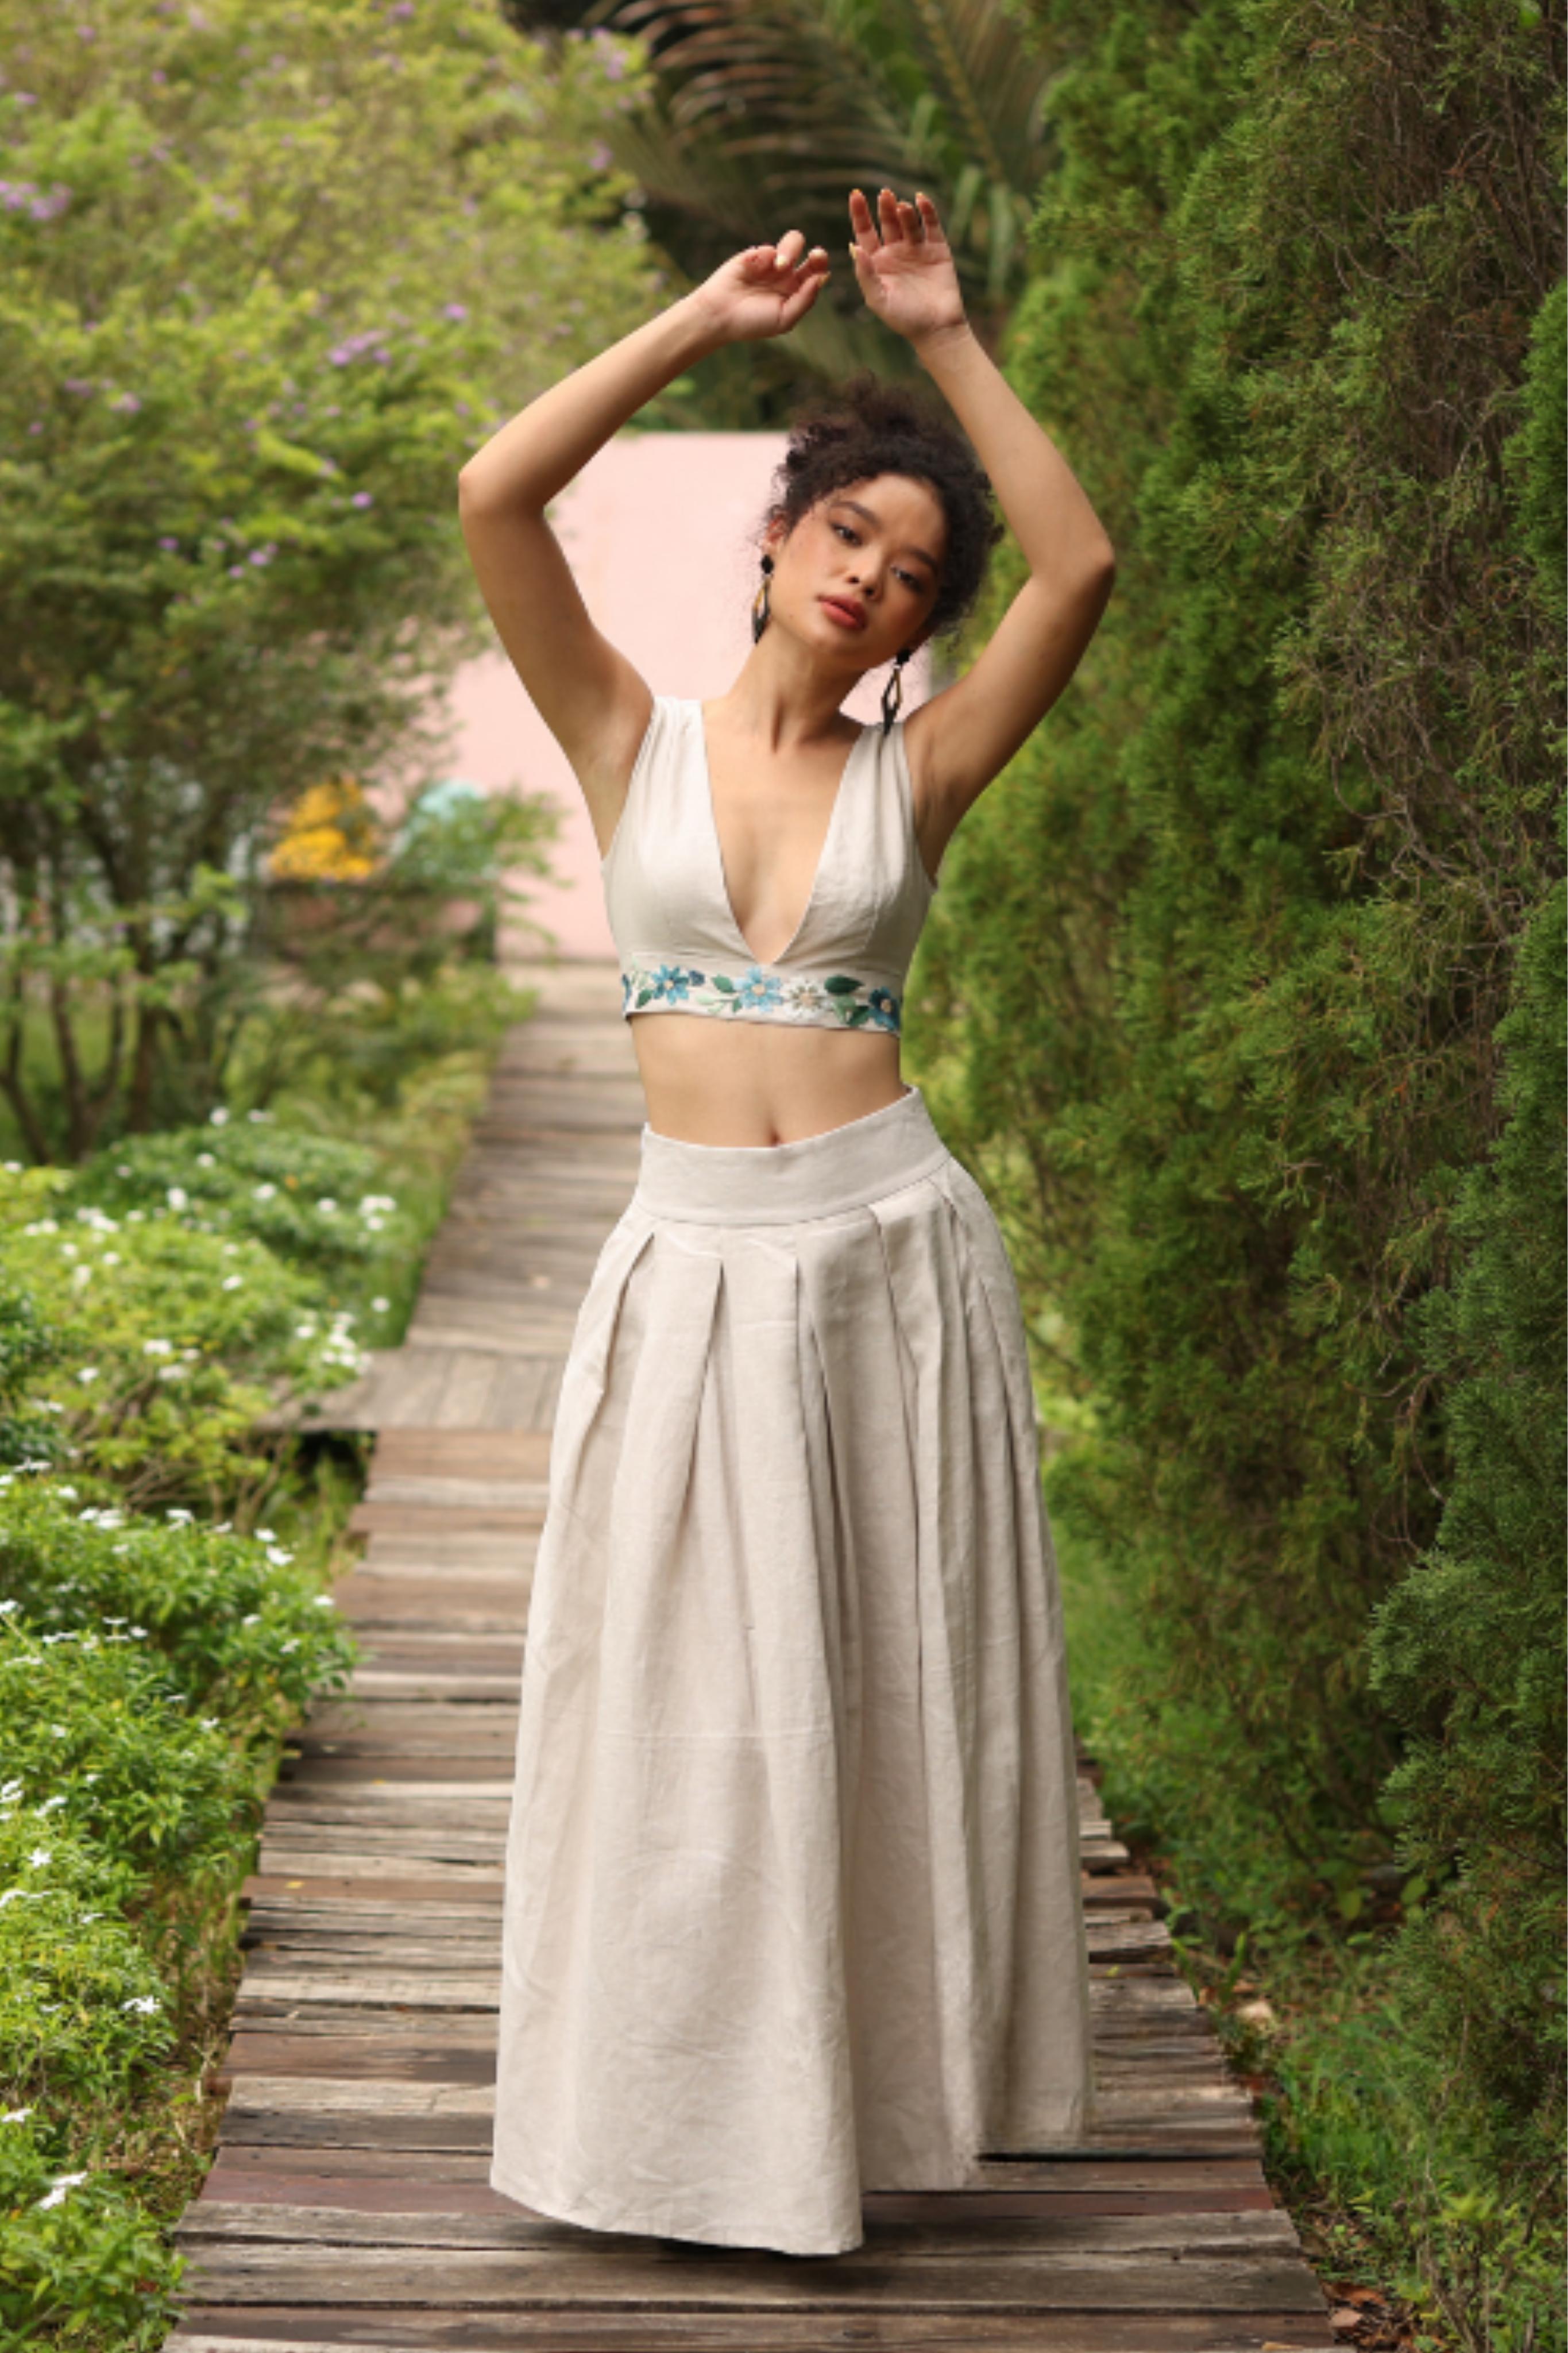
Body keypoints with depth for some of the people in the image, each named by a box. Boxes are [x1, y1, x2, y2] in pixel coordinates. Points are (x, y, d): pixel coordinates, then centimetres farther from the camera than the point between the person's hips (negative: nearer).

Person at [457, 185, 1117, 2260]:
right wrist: (707, 322, -2)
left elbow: (1082, 567, -6)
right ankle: (707, 2104, 17)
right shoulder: (634, 743, 6)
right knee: (692, 1698, 3)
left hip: (893, 1251, 0)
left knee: (895, 1689, 6)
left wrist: (944, 337, -3)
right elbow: (495, 495, -6)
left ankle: (891, 2080, 20)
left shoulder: (915, 776, 6)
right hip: (697, 1268, 0)